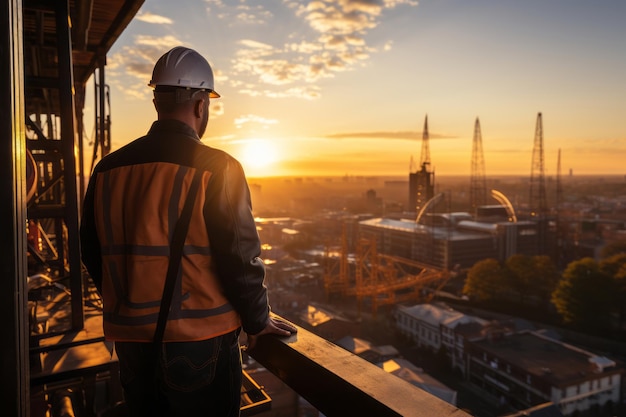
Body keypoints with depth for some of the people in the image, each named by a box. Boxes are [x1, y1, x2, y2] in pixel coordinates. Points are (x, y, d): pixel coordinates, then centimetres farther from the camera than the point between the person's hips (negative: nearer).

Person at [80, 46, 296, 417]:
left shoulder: (108, 168, 2)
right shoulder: (216, 168, -15)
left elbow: (93, 253, 9)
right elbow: (240, 257, -16)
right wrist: (258, 321, 0)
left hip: (131, 340, 5)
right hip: (200, 340, -5)